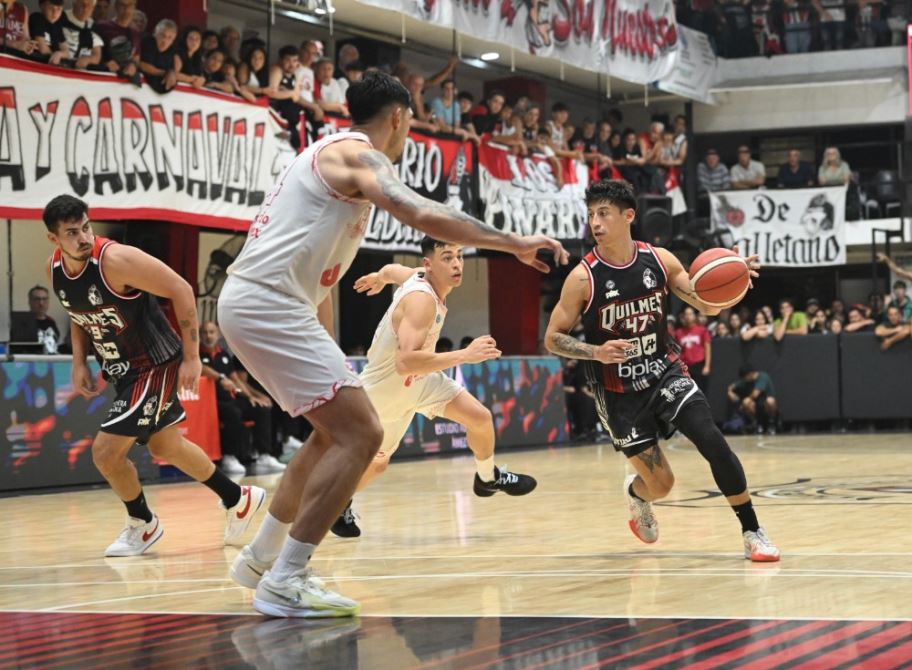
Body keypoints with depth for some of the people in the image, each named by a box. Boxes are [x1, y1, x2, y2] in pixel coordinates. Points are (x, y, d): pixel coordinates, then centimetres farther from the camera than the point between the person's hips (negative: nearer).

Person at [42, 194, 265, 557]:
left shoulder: (116, 259, -28)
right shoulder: (55, 268, -6)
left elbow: (181, 290, -23)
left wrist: (191, 356, -20)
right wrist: (79, 362, 2)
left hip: (155, 366, -8)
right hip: (123, 370, 8)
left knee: (105, 451, -10)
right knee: (165, 447, 21)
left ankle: (142, 524, 16)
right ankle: (239, 499, 40)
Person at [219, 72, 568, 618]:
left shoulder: (336, 155, 24)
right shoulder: (356, 154, -8)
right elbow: (423, 214, -27)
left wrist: (330, 358, 28)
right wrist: (515, 244, -25)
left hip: (255, 303, 11)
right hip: (269, 303, -11)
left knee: (336, 429, 22)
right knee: (360, 433, -13)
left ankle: (262, 560, 28)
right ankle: (284, 583, -14)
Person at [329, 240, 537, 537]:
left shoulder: (421, 276, -11)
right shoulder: (421, 299, -38)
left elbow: (390, 270, 13)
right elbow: (405, 362, -49)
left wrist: (376, 278, 36)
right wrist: (464, 355, -47)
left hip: (419, 378, 8)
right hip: (384, 389, -8)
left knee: (480, 418, -1)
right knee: (376, 463, 7)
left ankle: (488, 479, 25)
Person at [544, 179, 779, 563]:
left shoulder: (659, 260, -6)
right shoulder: (583, 278, -14)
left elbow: (708, 306, 1)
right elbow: (553, 338, -9)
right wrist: (597, 352, -26)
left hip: (664, 373, 2)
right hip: (619, 392, -2)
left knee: (712, 442, -20)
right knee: (660, 484, 1)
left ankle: (752, 532, -9)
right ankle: (635, 492, 40)